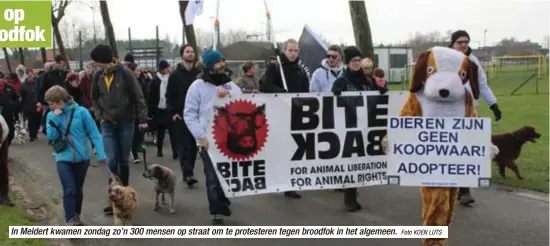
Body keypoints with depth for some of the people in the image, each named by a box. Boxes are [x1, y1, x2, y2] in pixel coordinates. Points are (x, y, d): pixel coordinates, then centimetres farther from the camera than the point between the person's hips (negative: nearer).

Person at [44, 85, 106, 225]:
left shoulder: (81, 112, -10)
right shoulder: (52, 116, -1)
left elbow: (94, 133, -9)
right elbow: (51, 136, -10)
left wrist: (100, 154, -14)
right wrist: (55, 118, -18)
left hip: (82, 157, 0)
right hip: (63, 158, 0)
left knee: (78, 189, 14)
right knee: (69, 189, -11)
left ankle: (76, 216, 31)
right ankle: (70, 219, -5)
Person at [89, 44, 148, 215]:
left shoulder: (125, 73, -10)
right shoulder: (98, 76, 3)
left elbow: (138, 97, -8)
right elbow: (95, 99, 17)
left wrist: (142, 119, -10)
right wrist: (100, 116, 4)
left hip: (126, 123, -2)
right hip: (108, 124, 2)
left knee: (124, 160, 8)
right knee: (112, 161, -5)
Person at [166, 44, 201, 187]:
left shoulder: (199, 74, 8)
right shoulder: (175, 75, 1)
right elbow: (169, 95, 0)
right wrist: (173, 112, -8)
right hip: (181, 116, -3)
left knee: (194, 145, 6)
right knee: (184, 145, -7)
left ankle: (188, 173, 16)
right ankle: (188, 174, -13)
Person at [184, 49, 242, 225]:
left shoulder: (231, 85, 12)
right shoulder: (197, 86, 0)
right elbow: (189, 114, -3)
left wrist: (229, 97, -12)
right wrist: (201, 136, -11)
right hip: (209, 140, -4)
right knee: (213, 177, -3)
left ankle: (222, 202, 31)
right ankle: (217, 213, 5)